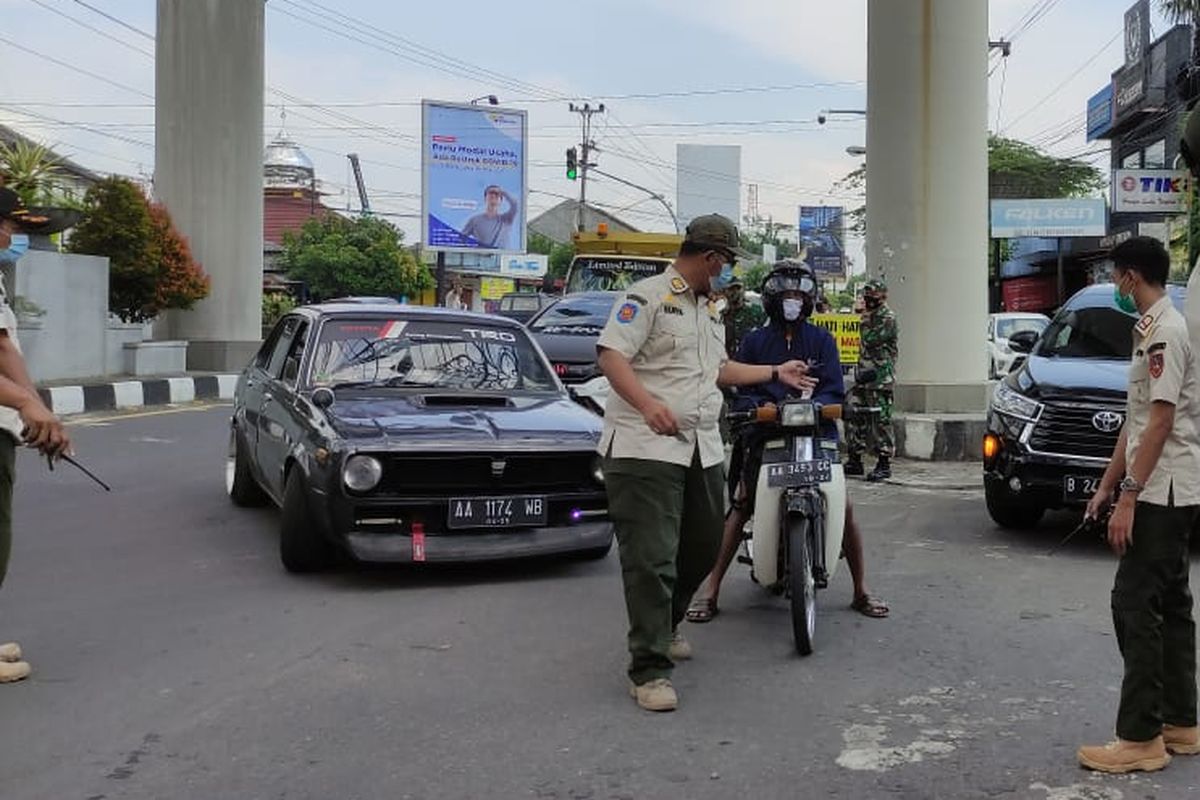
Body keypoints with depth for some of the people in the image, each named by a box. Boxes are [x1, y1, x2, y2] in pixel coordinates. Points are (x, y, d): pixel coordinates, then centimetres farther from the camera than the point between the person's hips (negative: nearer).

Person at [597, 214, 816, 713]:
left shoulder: (710, 310, 23)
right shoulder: (648, 296, -7)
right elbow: (611, 355, -16)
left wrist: (776, 373, 33)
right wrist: (648, 405, -29)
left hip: (703, 448, 9)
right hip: (646, 447, -9)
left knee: (703, 548, 15)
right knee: (651, 559, -10)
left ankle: (665, 625, 38)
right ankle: (649, 670, -6)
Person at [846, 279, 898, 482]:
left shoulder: (888, 318, -9)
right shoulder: (871, 316, 19)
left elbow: (870, 340, -20)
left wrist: (865, 320, -9)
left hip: (880, 380, -9)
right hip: (863, 377, 9)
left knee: (880, 422, -6)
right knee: (853, 418, 8)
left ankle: (884, 464, 0)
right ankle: (854, 461, 16)